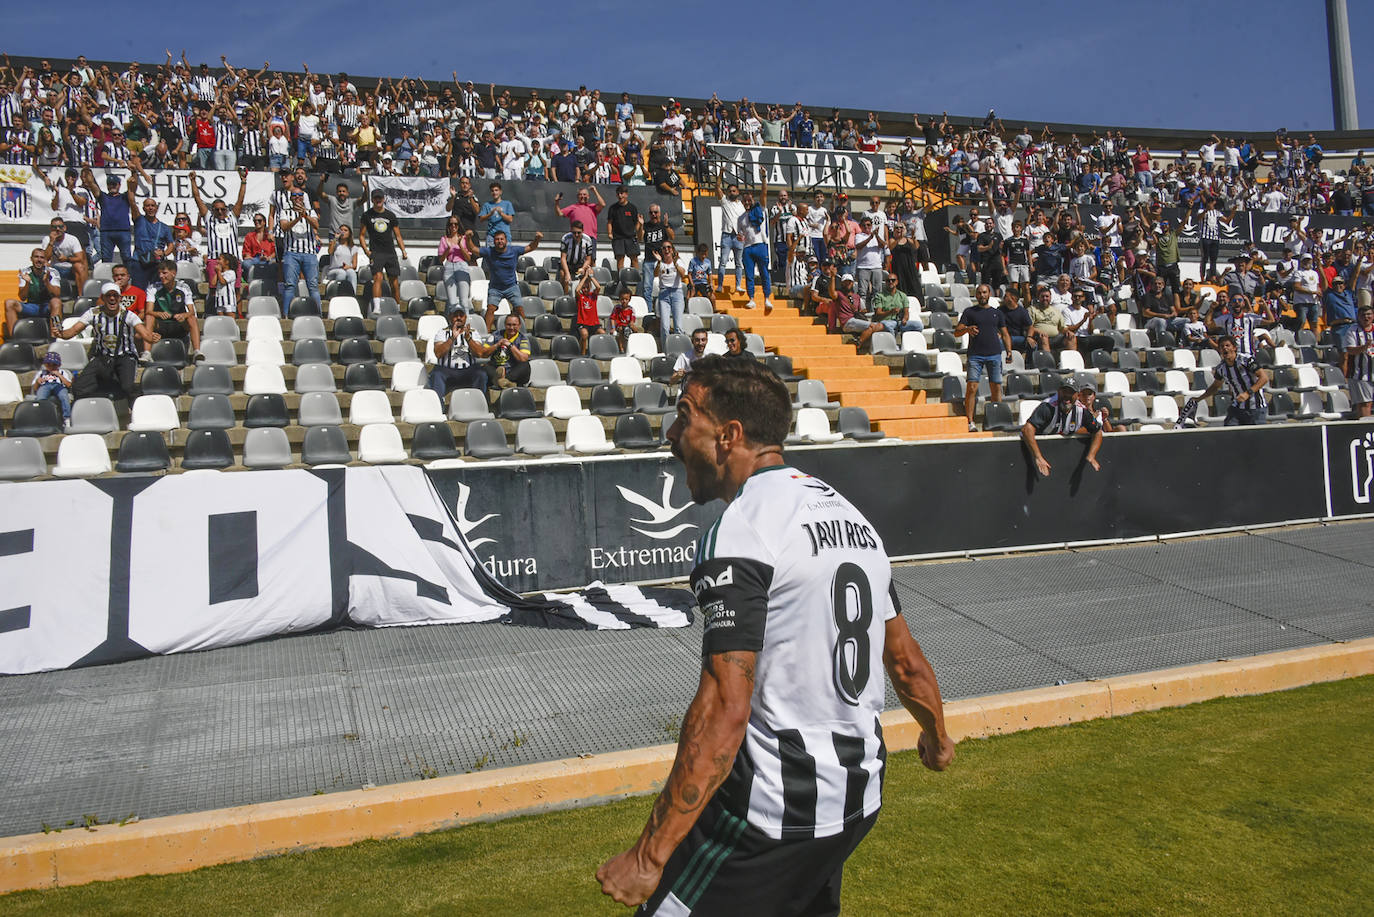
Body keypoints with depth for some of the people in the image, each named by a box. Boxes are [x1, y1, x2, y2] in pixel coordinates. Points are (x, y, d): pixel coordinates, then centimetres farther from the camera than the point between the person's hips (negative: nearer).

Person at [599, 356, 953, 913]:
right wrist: (936, 737, 34)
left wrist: (649, 855, -22)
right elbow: (905, 661, 16)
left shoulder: (740, 530, -18)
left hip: (773, 812, -9)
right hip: (858, 799, 9)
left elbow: (725, 710, -25)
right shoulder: (850, 513, 8)